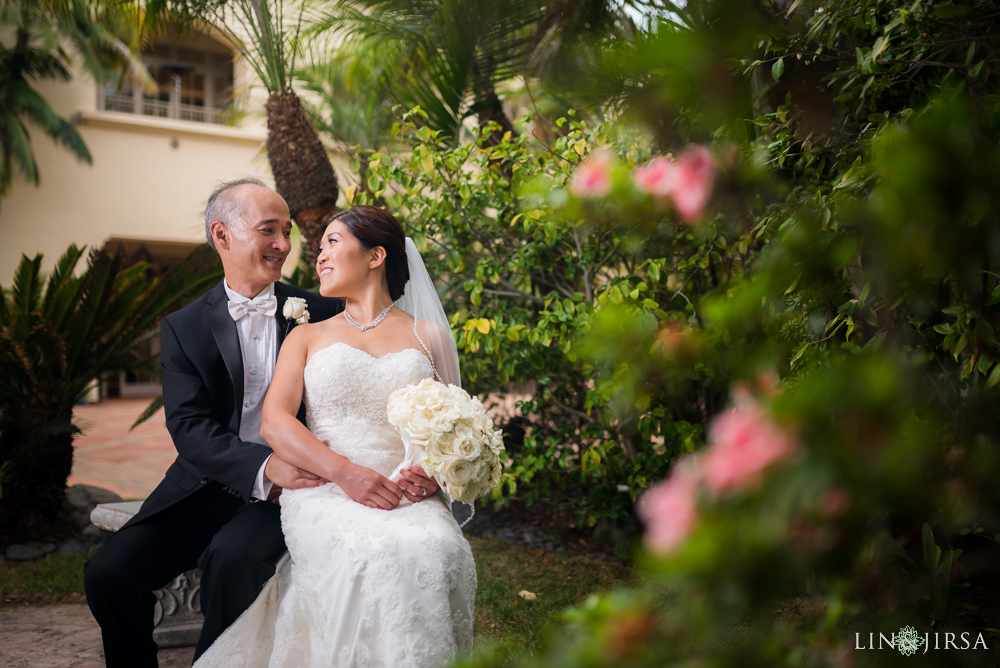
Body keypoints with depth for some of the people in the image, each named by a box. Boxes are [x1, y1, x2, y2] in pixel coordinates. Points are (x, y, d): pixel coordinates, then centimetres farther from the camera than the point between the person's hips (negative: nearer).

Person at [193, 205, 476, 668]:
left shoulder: (430, 336, 17)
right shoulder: (307, 336, 18)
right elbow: (275, 422, 3)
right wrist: (347, 473, -14)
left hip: (407, 496, 1)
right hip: (323, 491, 0)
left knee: (438, 551, -33)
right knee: (365, 556, -34)